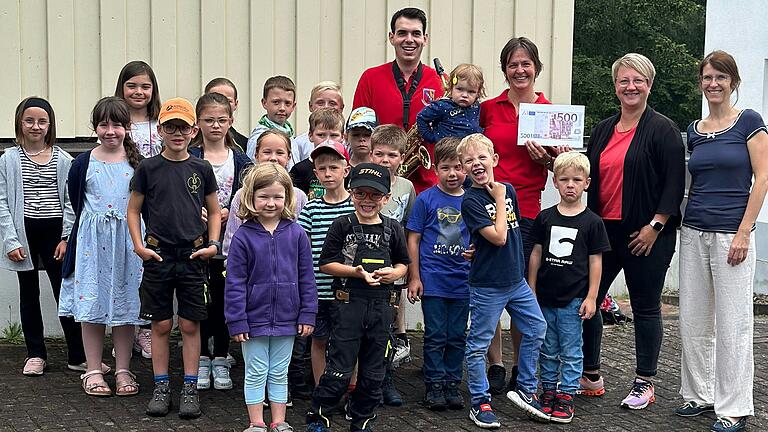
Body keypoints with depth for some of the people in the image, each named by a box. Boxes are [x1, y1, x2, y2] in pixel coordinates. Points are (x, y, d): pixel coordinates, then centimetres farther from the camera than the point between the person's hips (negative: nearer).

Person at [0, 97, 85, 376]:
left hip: (55, 232, -1)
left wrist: (66, 238, -5)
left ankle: (78, 356, 6)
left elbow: (71, 202, 3)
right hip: (24, 233, 1)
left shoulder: (63, 160, 2)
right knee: (29, 293, 10)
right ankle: (36, 355, 20)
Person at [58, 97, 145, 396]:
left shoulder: (137, 164, 1)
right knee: (92, 304, 3)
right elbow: (76, 203, 8)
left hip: (128, 241, 0)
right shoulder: (83, 164, 0)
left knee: (125, 302, 6)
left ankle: (123, 370, 16)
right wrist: (96, 227, 6)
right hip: (92, 240, 0)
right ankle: (93, 371, 12)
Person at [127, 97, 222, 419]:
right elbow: (133, 210, 7)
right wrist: (139, 245, -4)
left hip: (193, 256, 1)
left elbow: (214, 212, 12)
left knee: (190, 325, 4)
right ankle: (161, 387, 16)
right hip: (158, 255, 0)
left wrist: (213, 244, -2)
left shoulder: (201, 169, 4)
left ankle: (190, 389, 11)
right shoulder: (148, 168, 1)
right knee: (161, 325, 5)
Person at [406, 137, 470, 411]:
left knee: (457, 337, 9)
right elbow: (413, 239, -2)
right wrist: (414, 277, -5)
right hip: (432, 280, -3)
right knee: (435, 336, 3)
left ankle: (453, 385, 20)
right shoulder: (426, 199, -3)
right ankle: (434, 386, 13)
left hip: (462, 281, 3)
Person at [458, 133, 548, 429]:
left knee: (536, 329, 11)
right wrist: (499, 200, -14)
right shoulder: (470, 201, -15)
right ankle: (479, 402, 13)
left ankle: (525, 389, 23)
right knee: (479, 344, 2)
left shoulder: (508, 190, 4)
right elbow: (498, 237, -22)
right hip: (487, 285, -7)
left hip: (516, 280, 7)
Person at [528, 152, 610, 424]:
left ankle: (567, 395, 11)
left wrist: (591, 297, -5)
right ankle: (548, 391, 23)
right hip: (545, 297, 3)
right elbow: (536, 253, 9)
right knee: (548, 350, 12)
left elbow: (595, 260, -1)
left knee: (571, 351, 4)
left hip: (573, 299, -3)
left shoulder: (591, 222, -3)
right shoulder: (545, 218, 3)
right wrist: (531, 291, 7)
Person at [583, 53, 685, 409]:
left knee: (645, 306, 4)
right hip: (603, 229, 6)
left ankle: (644, 383, 15)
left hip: (646, 235, -6)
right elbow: (588, 177, 20)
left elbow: (674, 183, -10)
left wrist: (655, 226, -15)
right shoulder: (603, 130, 14)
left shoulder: (662, 130, -5)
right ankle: (590, 376, 18)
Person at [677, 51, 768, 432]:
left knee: (732, 323, -2)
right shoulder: (694, 132, 11)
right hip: (693, 233, 6)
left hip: (731, 235, -5)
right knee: (693, 320, 8)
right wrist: (682, 221, 9)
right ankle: (699, 394, 22)